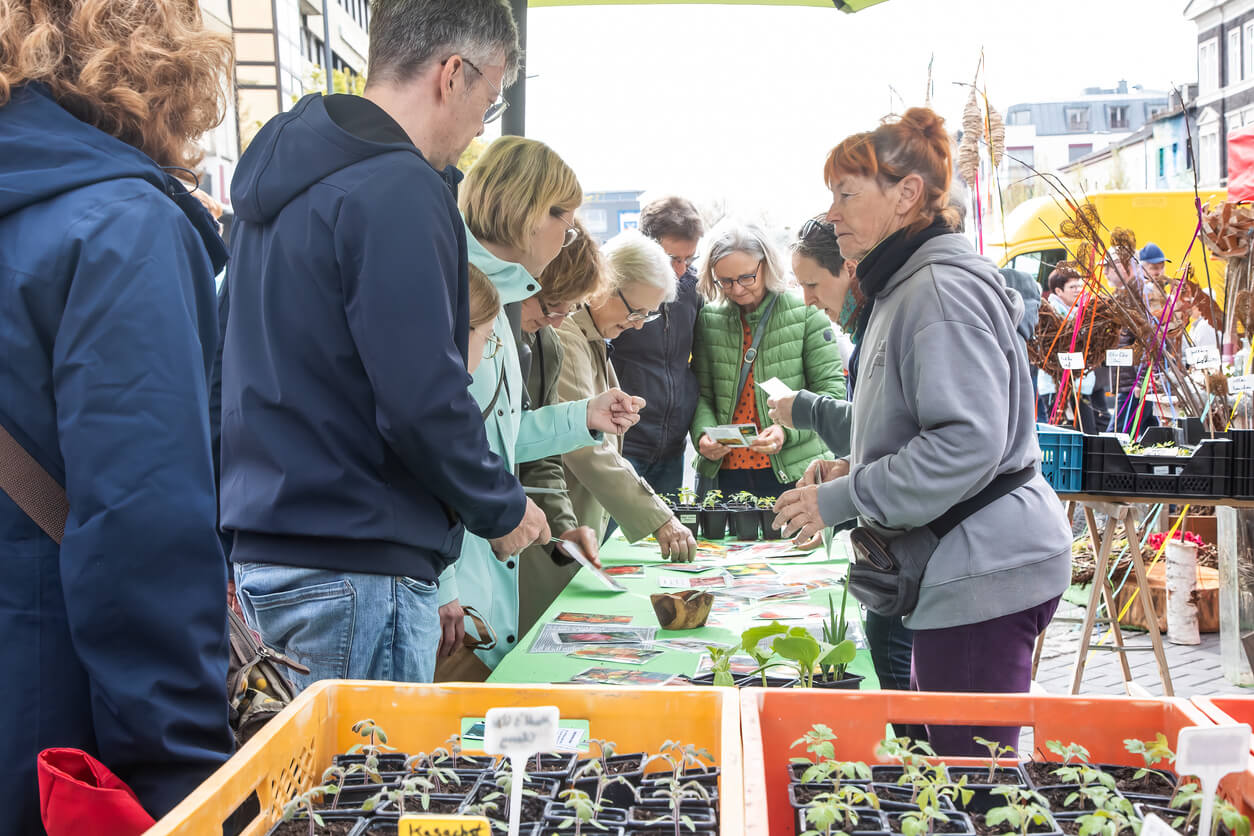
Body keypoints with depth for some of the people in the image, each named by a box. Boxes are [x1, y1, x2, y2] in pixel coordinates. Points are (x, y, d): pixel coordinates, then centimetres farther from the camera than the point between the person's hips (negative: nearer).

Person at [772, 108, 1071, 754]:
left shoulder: (941, 289, -16)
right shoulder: (904, 288, 18)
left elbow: (967, 443, -25)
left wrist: (842, 499, -18)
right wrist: (852, 472, 13)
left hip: (983, 573, -11)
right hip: (962, 567, 11)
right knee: (963, 774, 16)